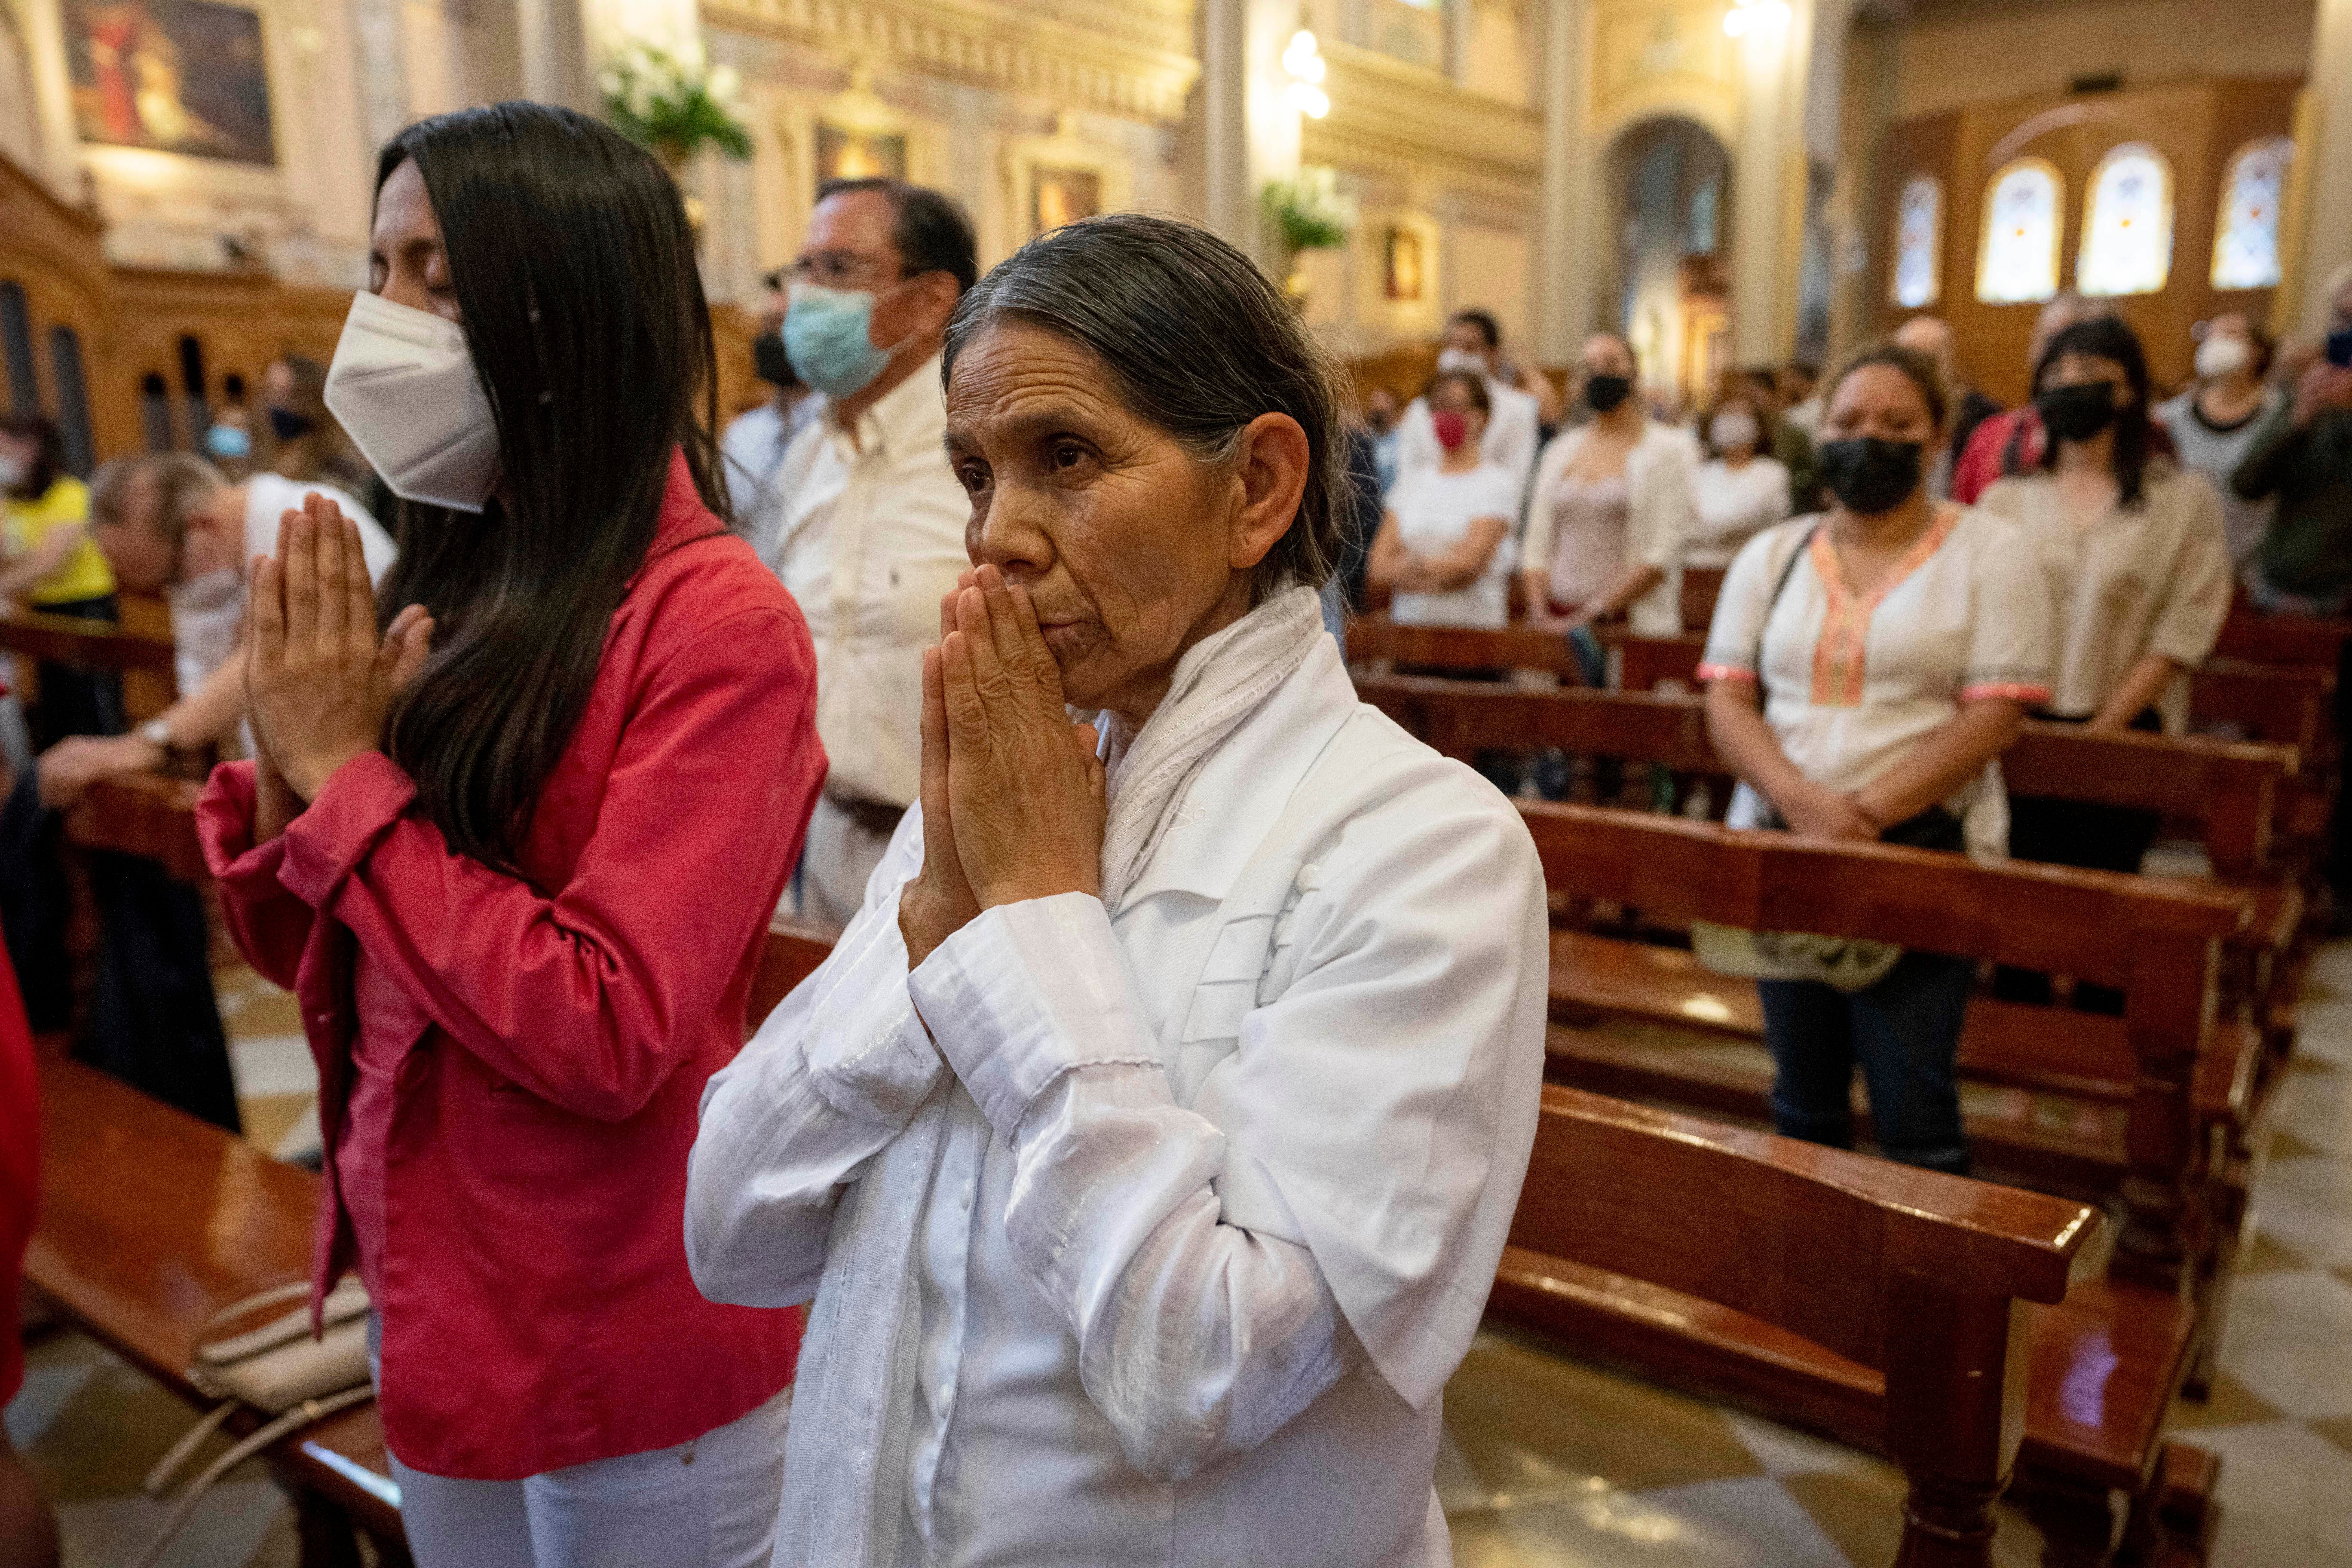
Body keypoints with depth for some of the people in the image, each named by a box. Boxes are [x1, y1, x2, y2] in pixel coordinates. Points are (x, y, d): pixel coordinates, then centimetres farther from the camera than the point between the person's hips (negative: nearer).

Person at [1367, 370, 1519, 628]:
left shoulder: (1498, 484, 0)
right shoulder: (1412, 482, 13)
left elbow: (1468, 563, -8)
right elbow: (1379, 568, 5)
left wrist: (1404, 566, 2)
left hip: (1473, 624, -3)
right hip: (1409, 623, 3)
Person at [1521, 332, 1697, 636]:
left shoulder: (1671, 448, 1)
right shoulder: (1561, 449, 15)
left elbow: (1661, 556, -9)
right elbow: (1537, 546, 9)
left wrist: (1592, 613, -16)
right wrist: (1540, 614, -7)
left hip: (1627, 620, -3)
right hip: (1559, 619, 4)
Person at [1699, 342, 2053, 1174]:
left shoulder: (1990, 552, 1)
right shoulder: (1771, 555, 11)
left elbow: (1995, 716, -8)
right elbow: (1727, 700, 3)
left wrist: (1868, 813, -18)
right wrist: (1803, 801, -15)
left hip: (1923, 853, -3)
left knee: (1912, 1100, -5)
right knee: (1803, 1092, 12)